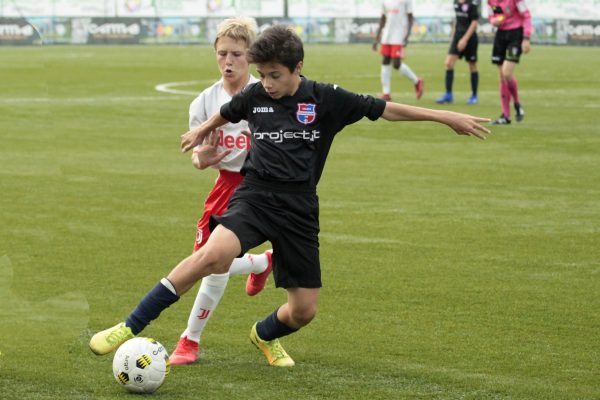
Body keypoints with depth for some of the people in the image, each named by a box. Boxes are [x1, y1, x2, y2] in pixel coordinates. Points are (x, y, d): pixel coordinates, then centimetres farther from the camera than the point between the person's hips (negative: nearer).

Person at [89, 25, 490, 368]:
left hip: (299, 209, 1)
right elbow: (225, 114, 26)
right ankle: (131, 328, -29)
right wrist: (200, 132, 44)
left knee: (304, 310, 2)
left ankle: (265, 335, 40)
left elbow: (386, 109, 2)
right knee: (214, 254, -32)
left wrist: (446, 116, 1)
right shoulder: (254, 96, 3)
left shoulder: (325, 99, -2)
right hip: (255, 195, -1)